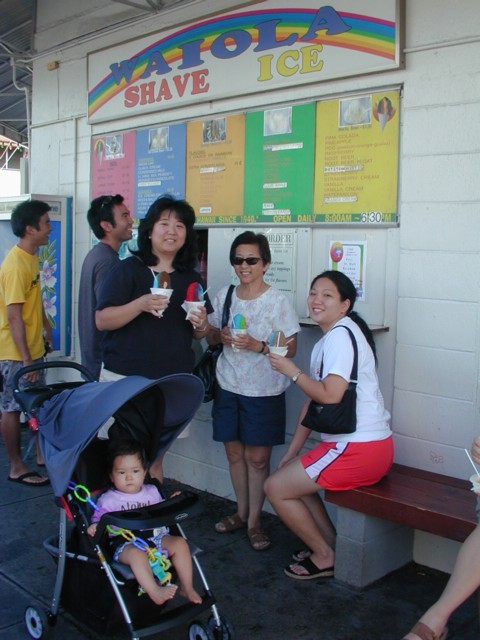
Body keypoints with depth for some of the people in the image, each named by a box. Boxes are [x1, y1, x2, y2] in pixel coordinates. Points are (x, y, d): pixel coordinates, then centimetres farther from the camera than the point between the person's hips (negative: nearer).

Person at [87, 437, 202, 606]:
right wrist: (95, 527, -24)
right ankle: (154, 591, -37)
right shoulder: (107, 500, 3)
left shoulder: (152, 492, 17)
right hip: (125, 543, -5)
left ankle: (187, 587, -6)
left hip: (155, 536, 5)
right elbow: (99, 521, -2)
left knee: (180, 543, -15)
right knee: (137, 553, -38)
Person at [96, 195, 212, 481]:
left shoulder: (192, 278, 11)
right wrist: (141, 304, -23)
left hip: (173, 381, 4)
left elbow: (199, 333, 17)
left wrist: (201, 325, -7)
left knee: (155, 457, 8)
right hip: (126, 377, -3)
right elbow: (102, 320, -8)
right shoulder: (128, 270, -2)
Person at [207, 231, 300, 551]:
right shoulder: (225, 296, 5)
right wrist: (220, 336, -8)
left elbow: (291, 348, -8)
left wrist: (257, 345, -23)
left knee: (258, 457, 1)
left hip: (264, 391, -4)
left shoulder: (277, 301, -9)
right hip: (228, 386, 4)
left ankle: (254, 521, 16)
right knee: (234, 452, 12)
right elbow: (211, 337, 15)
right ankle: (241, 512, 29)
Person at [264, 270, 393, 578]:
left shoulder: (341, 335, -15)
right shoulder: (327, 341, 15)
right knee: (292, 476, 25)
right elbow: (313, 402, 15)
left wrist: (292, 371, -11)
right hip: (360, 445, 10)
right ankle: (331, 543, 26)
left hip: (359, 449, -10)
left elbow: (330, 395, -25)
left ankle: (324, 557, 13)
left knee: (276, 488, -1)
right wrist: (292, 453, 14)